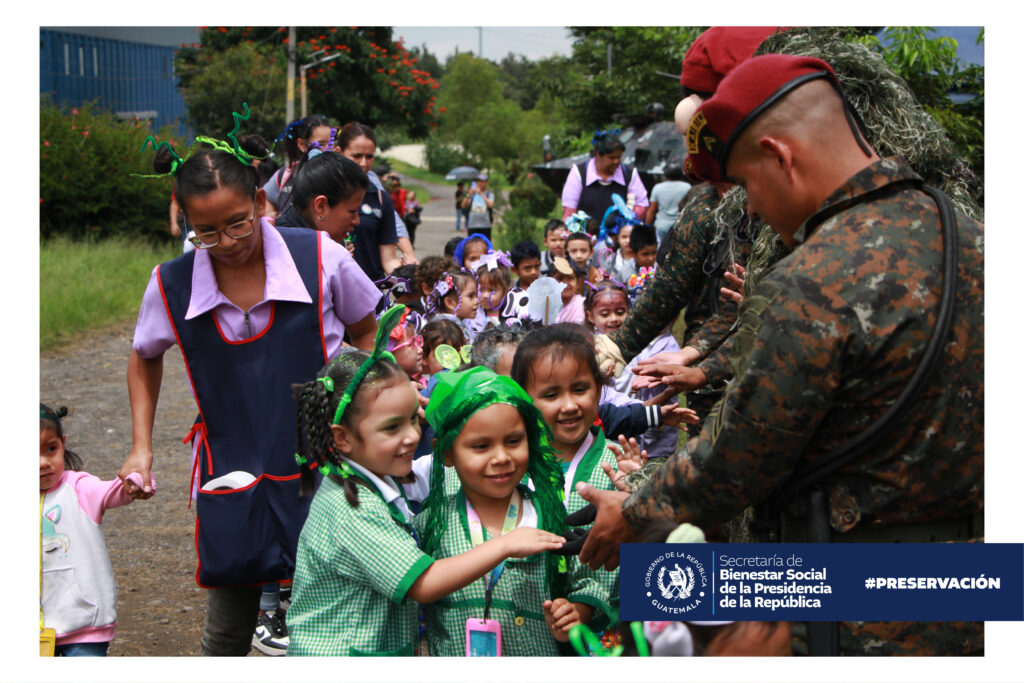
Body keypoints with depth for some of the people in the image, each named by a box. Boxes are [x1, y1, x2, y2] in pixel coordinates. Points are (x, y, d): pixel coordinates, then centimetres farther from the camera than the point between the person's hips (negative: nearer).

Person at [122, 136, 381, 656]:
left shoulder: (321, 259, -11)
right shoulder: (171, 285, -5)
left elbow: (365, 332, 7)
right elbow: (145, 357, 15)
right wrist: (141, 447, 8)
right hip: (230, 476, 2)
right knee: (227, 630, 10)